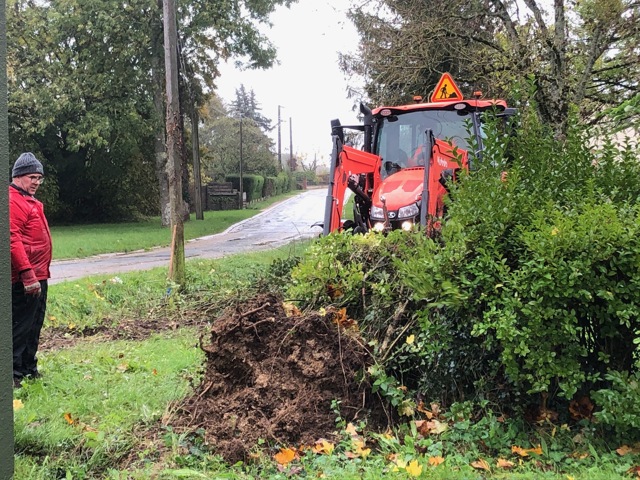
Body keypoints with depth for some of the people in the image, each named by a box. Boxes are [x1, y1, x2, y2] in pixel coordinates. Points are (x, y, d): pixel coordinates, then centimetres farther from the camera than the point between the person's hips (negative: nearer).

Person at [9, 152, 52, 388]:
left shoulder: (30, 201, 19)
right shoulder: (12, 201, -14)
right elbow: (13, 240, -23)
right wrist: (28, 274, -27)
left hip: (37, 277, 11)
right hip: (24, 280, -11)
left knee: (34, 326, 17)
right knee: (20, 327, -7)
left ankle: (29, 370, 28)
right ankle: (14, 375, -1)